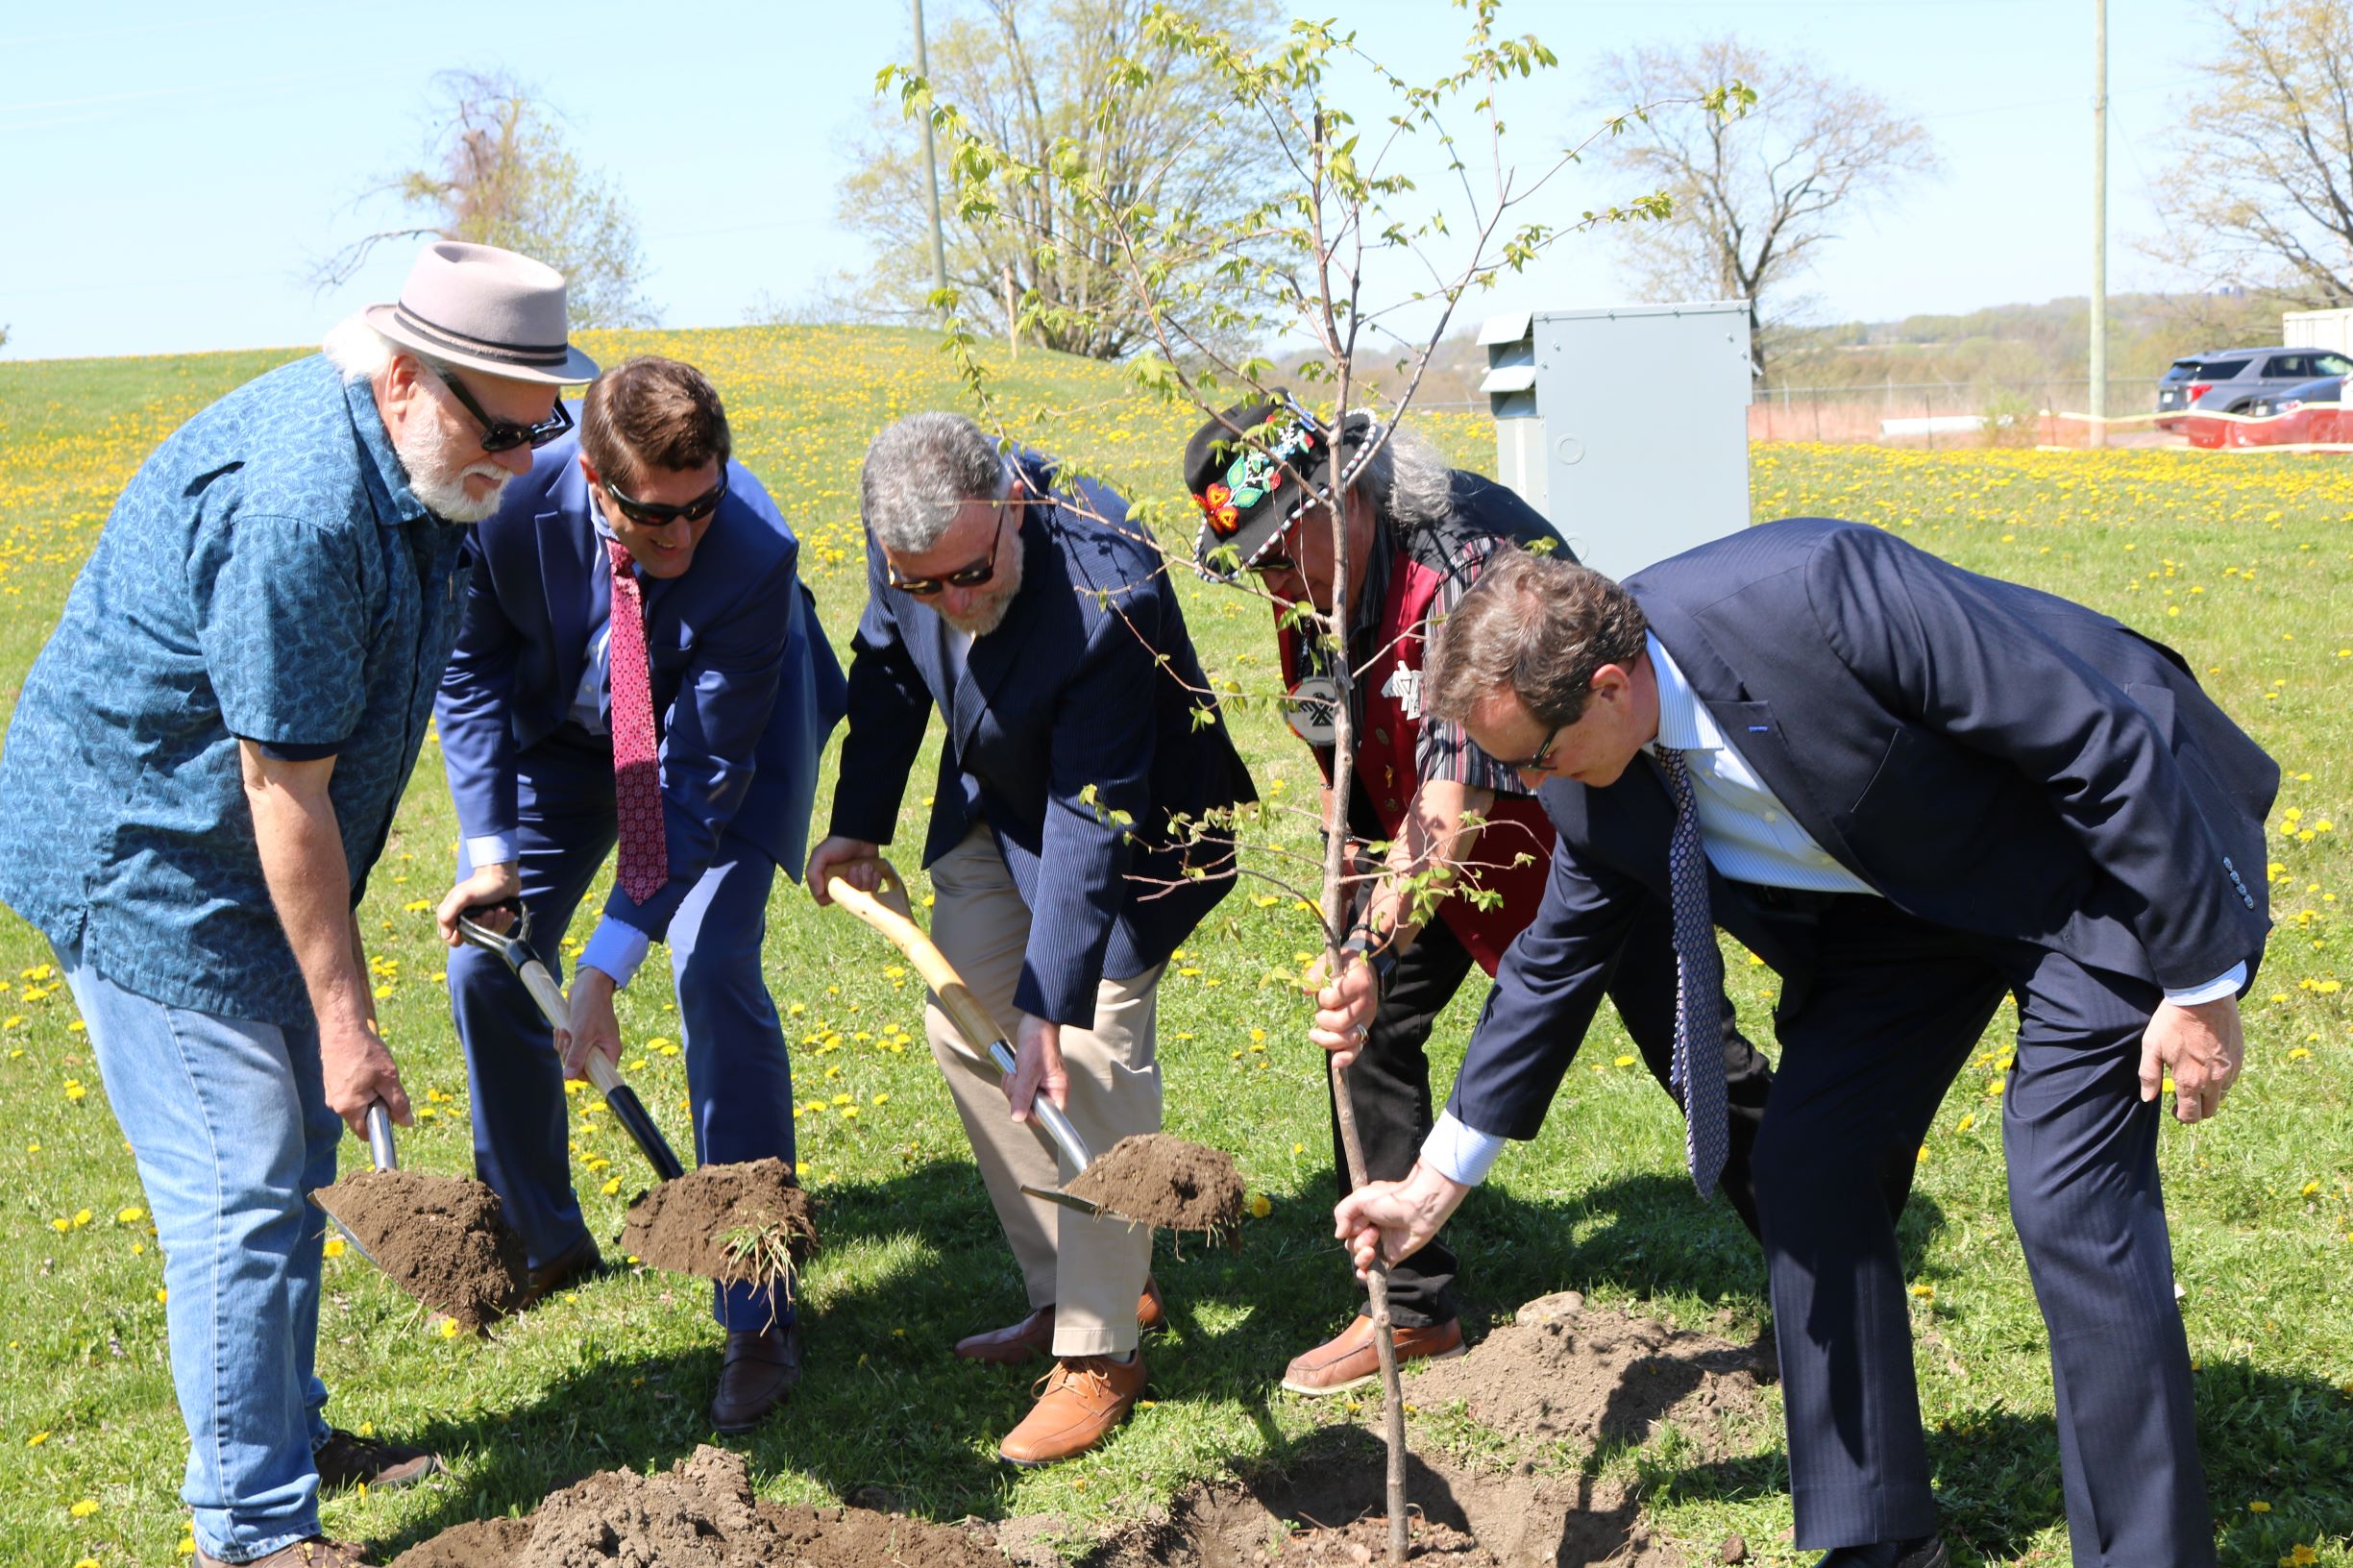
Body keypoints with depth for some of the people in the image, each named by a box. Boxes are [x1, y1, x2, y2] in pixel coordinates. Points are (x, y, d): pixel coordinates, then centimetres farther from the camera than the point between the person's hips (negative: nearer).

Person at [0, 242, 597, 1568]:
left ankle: (290, 1435, 32)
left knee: (293, 1160, 17)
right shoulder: (297, 512, -32)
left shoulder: (404, 461, -1)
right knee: (240, 1191, -6)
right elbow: (285, 791, -28)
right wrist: (345, 1017, -22)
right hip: (146, 860, -10)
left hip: (238, 863, 10)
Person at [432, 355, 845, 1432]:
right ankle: (537, 1240, 25)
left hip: (721, 728, -4)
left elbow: (703, 773, -32)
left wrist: (607, 962, -34)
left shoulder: (755, 555, -38)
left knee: (713, 971, -19)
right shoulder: (513, 500, -31)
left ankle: (756, 1315, -11)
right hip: (562, 725, 4)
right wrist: (487, 845, -19)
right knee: (484, 965, 1)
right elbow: (471, 662, -11)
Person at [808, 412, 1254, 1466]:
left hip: (1126, 809, -7)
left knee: (1092, 1045, -15)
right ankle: (1061, 1290, 18)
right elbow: (887, 666, 2)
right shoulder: (906, 533, -21)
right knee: (962, 1025, 5)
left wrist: (1046, 1012, -38)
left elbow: (1091, 824, -37)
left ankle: (1101, 1350, -5)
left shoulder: (1105, 596, -40)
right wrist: (860, 820, 5)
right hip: (993, 801, 7)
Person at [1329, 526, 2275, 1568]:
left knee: (2068, 1200, -14)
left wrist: (2200, 982, -22)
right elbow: (1556, 961, 5)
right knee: (1804, 1165, 1)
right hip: (1903, 898, 7)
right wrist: (1438, 1182, 9)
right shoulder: (1595, 781, -13)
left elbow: (2104, 737, -28)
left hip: (2100, 863, -7)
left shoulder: (1808, 594, -36)